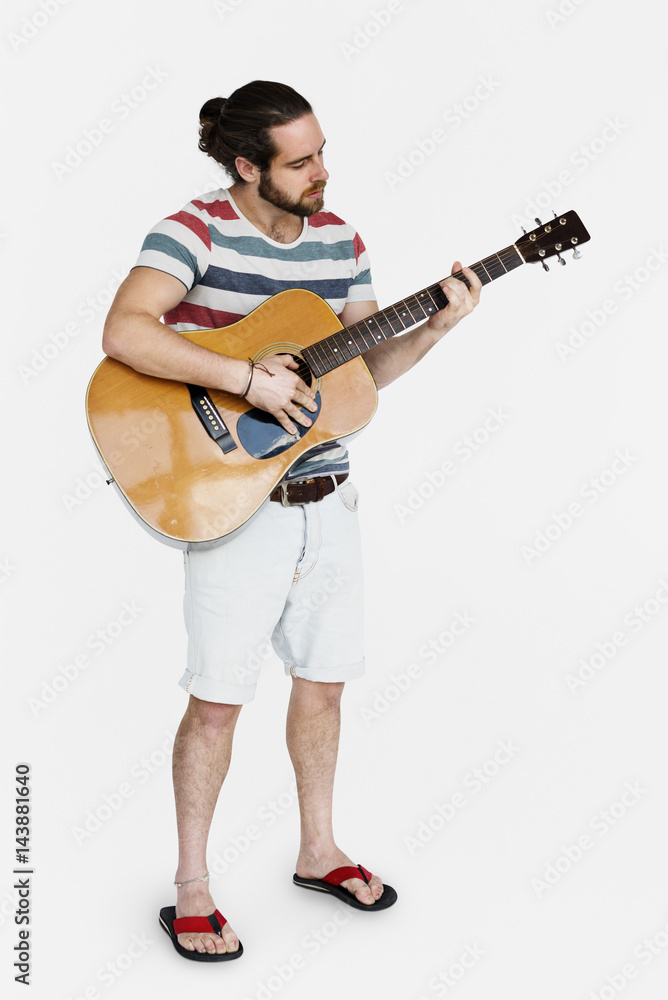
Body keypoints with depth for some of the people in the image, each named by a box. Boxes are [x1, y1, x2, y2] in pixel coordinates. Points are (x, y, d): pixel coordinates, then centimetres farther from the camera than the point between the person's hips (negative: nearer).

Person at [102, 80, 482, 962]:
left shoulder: (338, 240, 7)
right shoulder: (196, 232, -12)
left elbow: (365, 369, 10)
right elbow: (124, 333, -28)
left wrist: (434, 328, -6)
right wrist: (247, 375, -30)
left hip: (327, 497, 6)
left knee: (323, 681, 16)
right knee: (220, 698, 0)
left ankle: (319, 852, 35)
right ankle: (191, 890, 17)